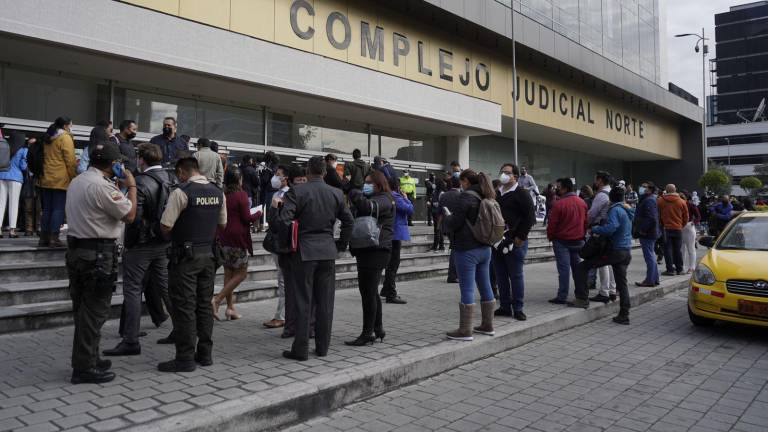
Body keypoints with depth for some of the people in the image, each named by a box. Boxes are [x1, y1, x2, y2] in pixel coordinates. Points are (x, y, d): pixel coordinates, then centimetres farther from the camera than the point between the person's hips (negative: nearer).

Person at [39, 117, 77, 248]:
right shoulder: (65, 138, -7)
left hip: (46, 179, 8)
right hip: (61, 180, -8)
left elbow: (46, 159, 21)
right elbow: (70, 161, -12)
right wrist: (74, 178, -8)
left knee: (47, 209, 10)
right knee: (58, 209, -6)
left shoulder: (48, 138, 18)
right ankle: (54, 238, -9)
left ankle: (44, 238, 11)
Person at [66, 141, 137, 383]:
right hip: (98, 254, -10)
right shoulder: (102, 186, -17)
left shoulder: (77, 182, 13)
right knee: (94, 311, -2)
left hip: (76, 250, 10)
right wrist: (131, 186, -1)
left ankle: (86, 359, 27)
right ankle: (85, 368, 4)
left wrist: (120, 186, 15)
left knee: (83, 308, 16)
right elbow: (129, 215, -14)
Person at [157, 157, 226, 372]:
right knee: (205, 304, 13)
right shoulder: (218, 193, 6)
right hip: (208, 254, 7)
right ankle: (205, 353, 21)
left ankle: (185, 358, 5)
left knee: (184, 306, 0)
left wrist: (178, 229, 6)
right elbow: (223, 224, 15)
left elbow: (165, 227, -14)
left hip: (185, 255, -6)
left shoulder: (181, 192, -14)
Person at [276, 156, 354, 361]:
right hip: (328, 251, 3)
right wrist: (342, 244, 21)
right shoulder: (336, 194, 5)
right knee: (325, 301, 10)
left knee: (303, 301, 2)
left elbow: (283, 220, -16)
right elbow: (348, 221, 11)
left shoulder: (297, 192, -8)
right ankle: (322, 347, 17)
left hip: (304, 251, -3)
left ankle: (301, 349, 7)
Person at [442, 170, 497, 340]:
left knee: (467, 290, -4)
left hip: (467, 250, -8)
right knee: (485, 288, 14)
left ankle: (465, 330, 1)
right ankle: (487, 326, 25)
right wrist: (453, 215, 20)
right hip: (485, 249, 8)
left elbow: (453, 224, -14)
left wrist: (447, 216, 6)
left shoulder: (467, 197, -14)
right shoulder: (486, 198, 11)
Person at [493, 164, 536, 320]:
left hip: (515, 242, -7)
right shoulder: (497, 193, 15)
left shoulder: (521, 193, -6)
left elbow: (530, 217, -11)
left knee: (516, 275, 0)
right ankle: (505, 307, 18)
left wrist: (520, 237, -14)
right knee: (501, 275, 10)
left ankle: (517, 308, 8)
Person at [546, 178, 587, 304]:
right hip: (578, 240, 6)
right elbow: (586, 222, 10)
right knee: (577, 267, 15)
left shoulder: (559, 204, -17)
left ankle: (562, 297, -5)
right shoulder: (582, 202, 4)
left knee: (564, 268, -5)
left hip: (562, 241, -6)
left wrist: (550, 237, 1)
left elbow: (552, 224, -14)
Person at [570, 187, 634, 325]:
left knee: (582, 266, -2)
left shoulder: (615, 210, -13)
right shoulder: (628, 211, 15)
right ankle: (624, 315, 16)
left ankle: (582, 299, -5)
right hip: (627, 252, 9)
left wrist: (594, 229, -13)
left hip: (614, 250, -9)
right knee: (622, 284, 13)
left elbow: (610, 228, -28)